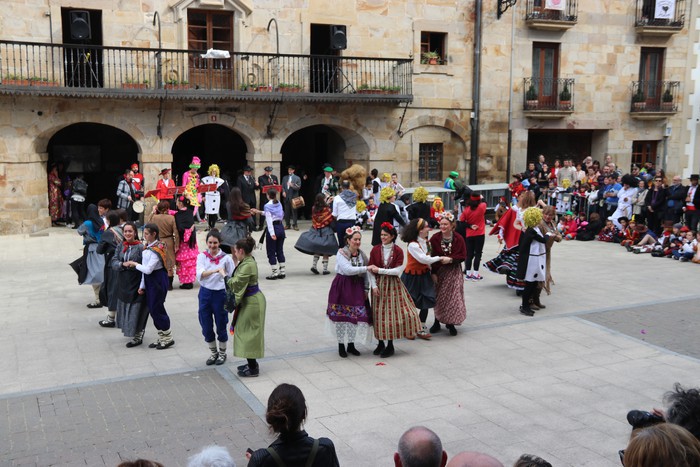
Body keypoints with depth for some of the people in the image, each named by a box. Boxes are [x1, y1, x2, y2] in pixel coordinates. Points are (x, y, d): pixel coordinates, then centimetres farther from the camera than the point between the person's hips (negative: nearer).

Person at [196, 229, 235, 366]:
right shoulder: (202, 256, -2)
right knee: (206, 326, 10)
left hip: (220, 293, -2)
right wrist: (216, 270, -32)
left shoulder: (226, 258, -5)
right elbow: (200, 274, -19)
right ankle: (213, 353, 31)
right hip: (205, 293, 2)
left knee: (221, 325, 10)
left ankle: (222, 353, 30)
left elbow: (232, 277, 1)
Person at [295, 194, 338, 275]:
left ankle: (314, 265, 4)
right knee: (326, 251, 3)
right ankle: (325, 269, 5)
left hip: (315, 230, 4)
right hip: (326, 230, -4)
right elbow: (330, 219, -12)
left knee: (317, 249, 16)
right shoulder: (326, 209, -13)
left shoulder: (314, 208, 0)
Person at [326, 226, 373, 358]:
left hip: (357, 288, 5)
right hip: (342, 287, -5)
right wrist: (366, 268, -22)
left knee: (356, 316, 5)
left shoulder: (361, 254, 5)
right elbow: (348, 270, -23)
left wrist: (366, 289, 2)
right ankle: (341, 346, 16)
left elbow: (365, 274, 9)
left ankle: (351, 345, 20)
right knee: (341, 316, 1)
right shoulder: (341, 253, -12)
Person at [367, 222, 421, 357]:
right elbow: (371, 270, -1)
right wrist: (374, 286, -11)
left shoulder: (398, 251, -5)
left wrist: (379, 270, -16)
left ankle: (390, 345, 10)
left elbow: (398, 271, -12)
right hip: (379, 285, 1)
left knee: (393, 313, -1)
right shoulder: (375, 250, -1)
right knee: (379, 314, 5)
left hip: (393, 285, -1)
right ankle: (381, 343, 19)